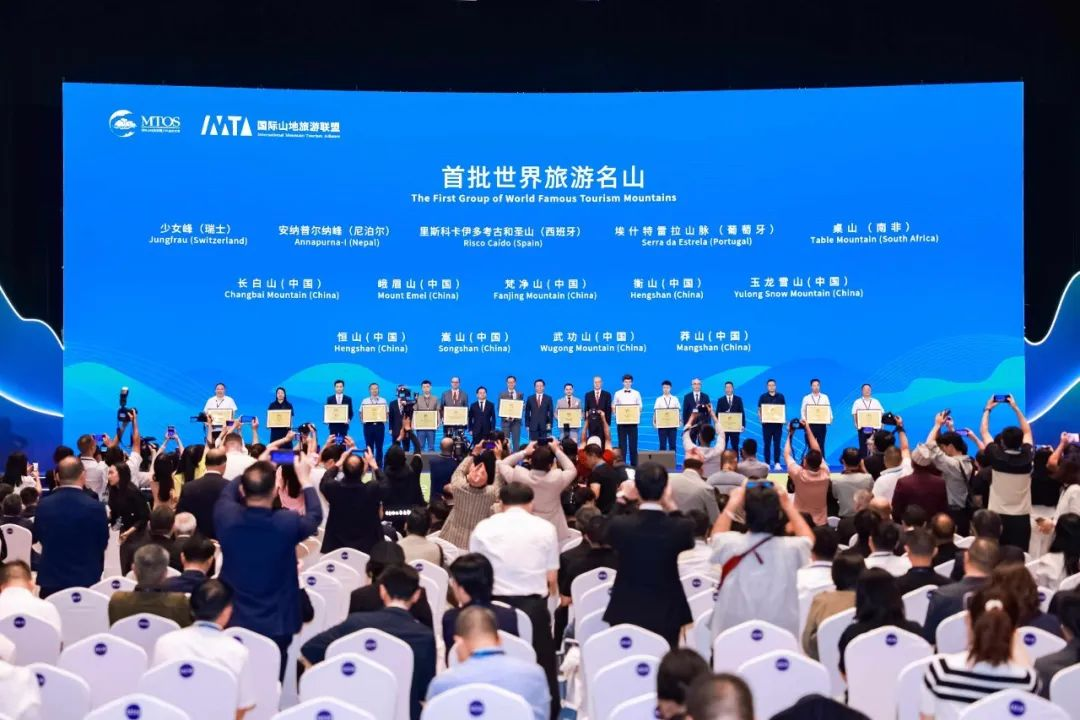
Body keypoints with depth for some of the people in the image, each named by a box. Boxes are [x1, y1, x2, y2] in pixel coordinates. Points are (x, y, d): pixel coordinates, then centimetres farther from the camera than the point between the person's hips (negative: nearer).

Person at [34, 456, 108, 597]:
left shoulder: (44, 505, -4)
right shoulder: (95, 507, -14)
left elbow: (37, 537, 11)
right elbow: (103, 543, -1)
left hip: (50, 578, 3)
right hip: (85, 579, -3)